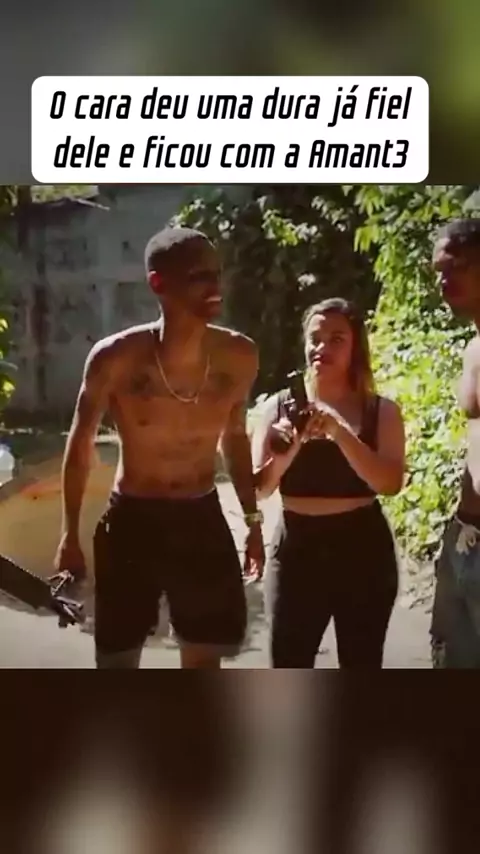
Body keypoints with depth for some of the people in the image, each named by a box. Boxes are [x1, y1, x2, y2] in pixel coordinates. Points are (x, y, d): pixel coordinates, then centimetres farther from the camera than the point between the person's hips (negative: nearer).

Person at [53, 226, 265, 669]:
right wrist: (70, 536, 0)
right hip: (132, 520, -2)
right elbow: (81, 443, -4)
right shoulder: (116, 357, -19)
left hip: (203, 520, 3)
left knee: (205, 662, 13)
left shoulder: (239, 357, -10)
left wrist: (253, 519, 11)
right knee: (118, 666, 7)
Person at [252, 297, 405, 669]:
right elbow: (259, 488, 0)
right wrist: (287, 452, -20)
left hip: (363, 551, 0)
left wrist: (339, 432, -24)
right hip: (297, 550, 0)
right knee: (288, 669, 2)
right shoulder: (281, 405, 3)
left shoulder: (381, 411, 1)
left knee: (361, 669, 9)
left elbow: (390, 483, -13)